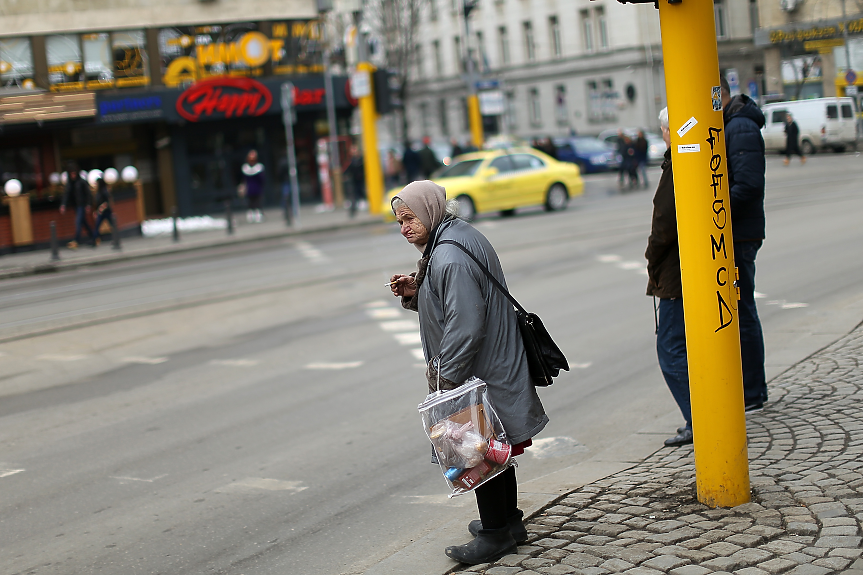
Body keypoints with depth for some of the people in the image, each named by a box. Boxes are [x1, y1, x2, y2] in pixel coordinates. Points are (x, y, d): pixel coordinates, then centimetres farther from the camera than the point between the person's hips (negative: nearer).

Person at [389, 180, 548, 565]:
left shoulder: (450, 258, -23)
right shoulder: (458, 236, 10)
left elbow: (465, 324, -27)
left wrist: (446, 377, -21)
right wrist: (415, 293, 4)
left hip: (478, 374, -11)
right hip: (496, 366, 11)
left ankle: (495, 535, 13)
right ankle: (509, 522, 33)